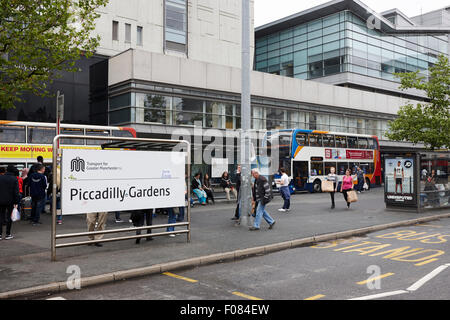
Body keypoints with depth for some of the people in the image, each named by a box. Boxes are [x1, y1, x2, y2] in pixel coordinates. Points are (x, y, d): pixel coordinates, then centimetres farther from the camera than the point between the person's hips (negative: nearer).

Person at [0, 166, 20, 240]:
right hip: (10, 201, -2)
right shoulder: (14, 179, -6)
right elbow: (16, 192, -9)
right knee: (9, 216, 5)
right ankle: (8, 234, 8)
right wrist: (16, 202, -6)